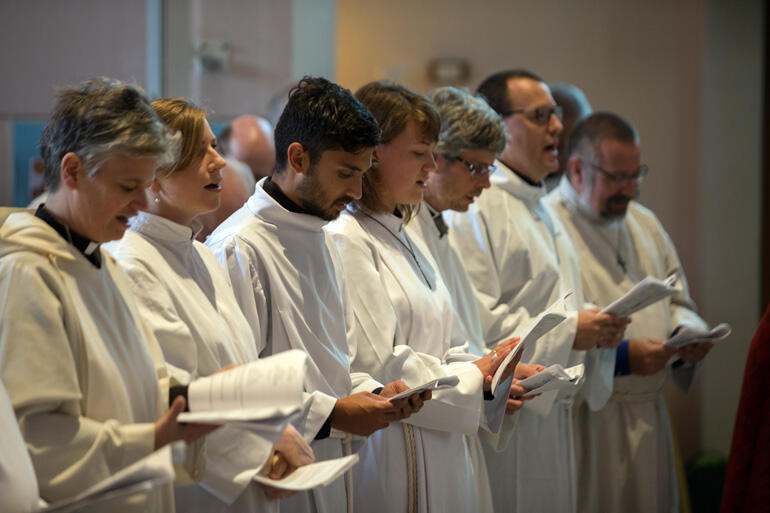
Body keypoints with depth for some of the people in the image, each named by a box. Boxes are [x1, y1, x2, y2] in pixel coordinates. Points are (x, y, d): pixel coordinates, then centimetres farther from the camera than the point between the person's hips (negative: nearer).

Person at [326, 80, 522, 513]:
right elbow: (373, 366, -19)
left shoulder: (409, 244, 18)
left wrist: (496, 374, -1)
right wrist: (472, 378, -9)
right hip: (387, 457, -9)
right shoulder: (346, 241, -13)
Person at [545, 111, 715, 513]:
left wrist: (687, 333, 1)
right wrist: (620, 357, -22)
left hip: (647, 415, 7)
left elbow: (675, 300, 23)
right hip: (583, 417, -7)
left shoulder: (644, 224, 15)